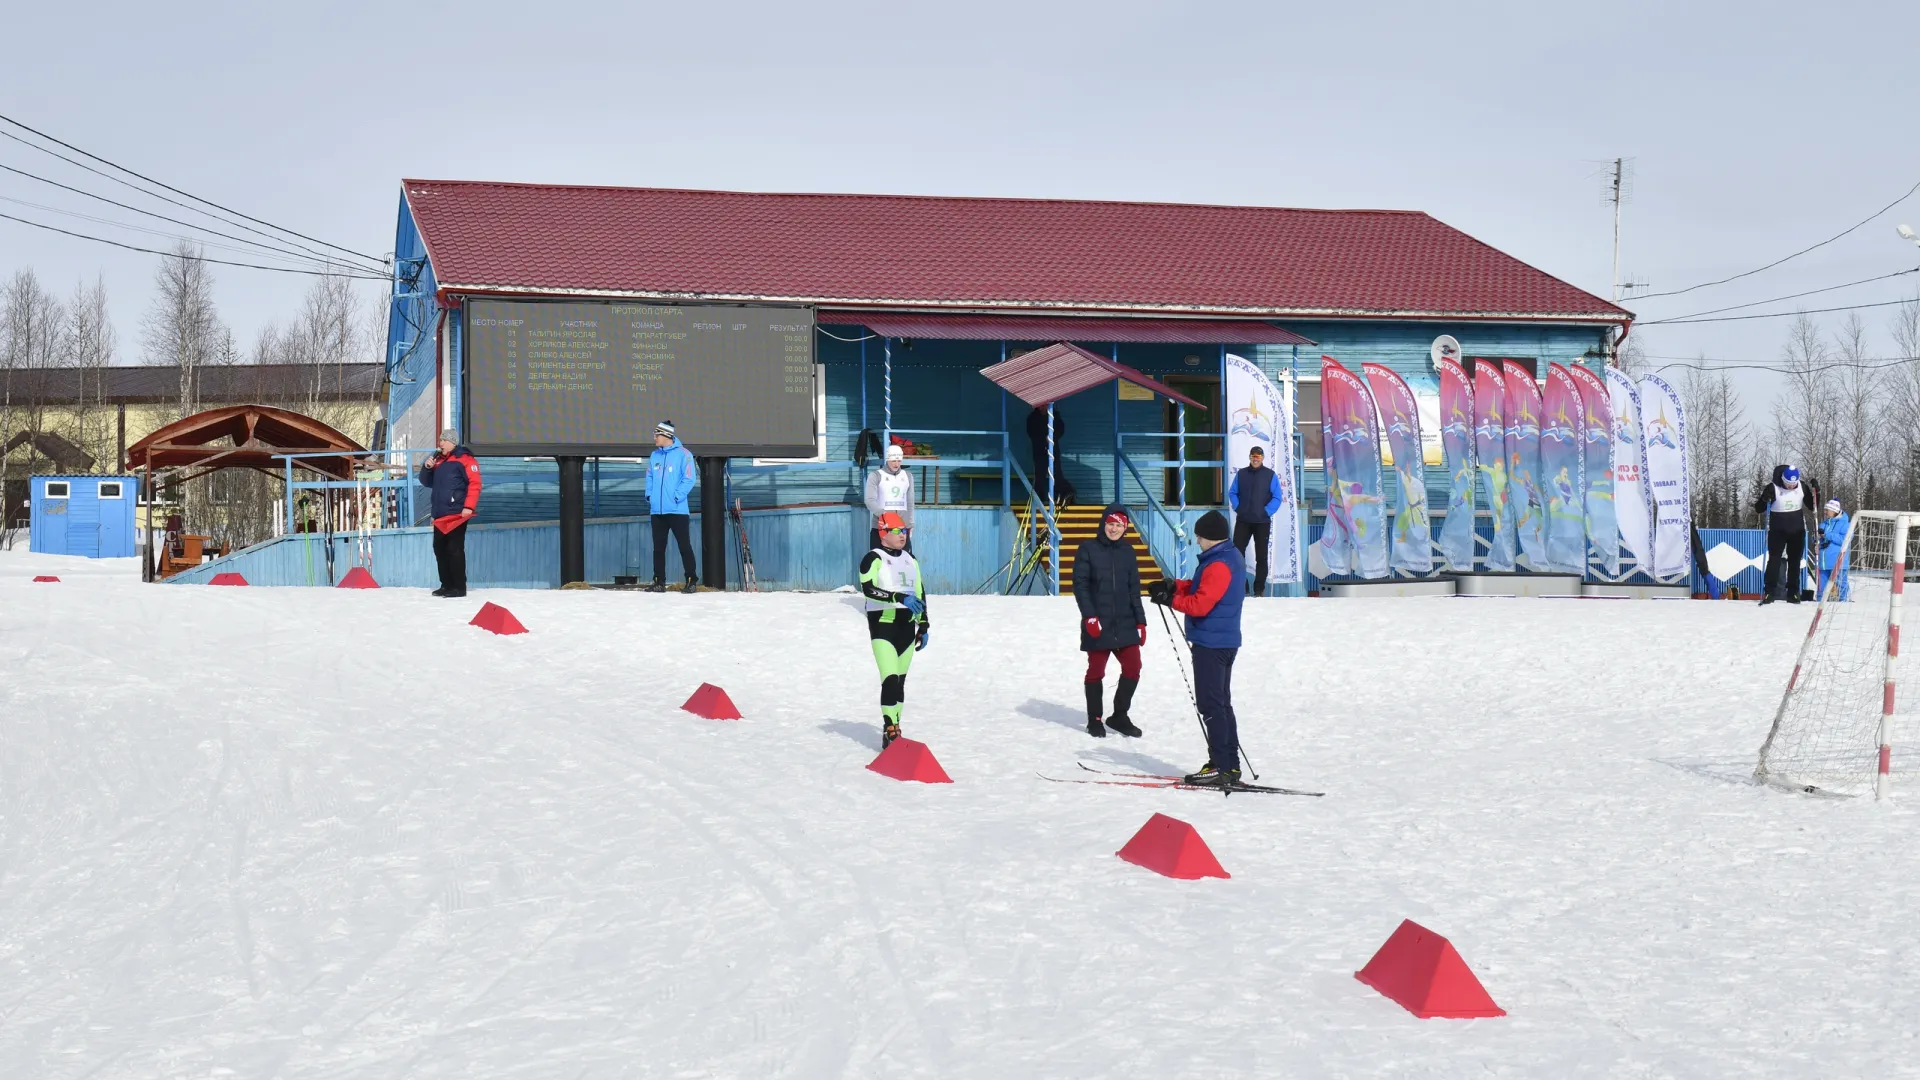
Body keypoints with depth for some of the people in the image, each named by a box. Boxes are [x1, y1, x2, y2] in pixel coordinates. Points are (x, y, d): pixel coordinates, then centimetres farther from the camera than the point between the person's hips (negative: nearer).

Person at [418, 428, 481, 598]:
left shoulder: (464, 459, -6)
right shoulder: (438, 460, 18)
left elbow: (475, 484, -13)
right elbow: (427, 483, 24)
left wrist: (469, 507, -20)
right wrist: (427, 468, 4)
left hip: (457, 514, -8)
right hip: (440, 515, 8)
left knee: (455, 549, -10)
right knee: (439, 549, 10)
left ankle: (459, 587, -7)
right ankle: (447, 585, 18)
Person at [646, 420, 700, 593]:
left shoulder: (683, 454, -7)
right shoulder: (654, 456, 12)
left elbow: (689, 479, -11)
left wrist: (676, 497, -16)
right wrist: (649, 495, 4)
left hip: (677, 510, -6)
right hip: (657, 510, 6)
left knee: (684, 545, -3)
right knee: (658, 547, 9)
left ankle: (692, 580, 3)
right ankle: (659, 582, 15)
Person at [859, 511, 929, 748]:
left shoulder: (910, 560, 15)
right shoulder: (873, 559, -8)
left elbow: (920, 594, 21)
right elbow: (868, 589, -23)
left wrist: (923, 626, 18)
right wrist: (900, 598, -32)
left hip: (906, 626, 7)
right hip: (882, 624, -6)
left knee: (900, 680, 10)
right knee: (890, 679, -16)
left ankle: (895, 729, 19)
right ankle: (889, 731, -15)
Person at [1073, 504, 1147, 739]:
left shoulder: (1128, 551, 9)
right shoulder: (1088, 549, -3)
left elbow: (1134, 589, 11)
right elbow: (1080, 584, -7)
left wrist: (1140, 621, 7)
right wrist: (1089, 616, -16)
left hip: (1125, 623, 4)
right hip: (1097, 624, -4)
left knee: (1133, 668, 1)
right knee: (1096, 671, 4)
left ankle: (1119, 715, 18)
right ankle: (1095, 719, 19)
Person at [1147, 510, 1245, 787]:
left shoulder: (1218, 565, -20)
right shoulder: (1232, 557, 13)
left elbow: (1200, 604, -24)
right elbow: (1203, 589, 18)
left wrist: (1170, 599, -12)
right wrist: (1174, 587, 7)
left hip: (1210, 643, -10)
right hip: (1225, 641, 10)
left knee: (1211, 705, -7)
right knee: (1221, 704, 14)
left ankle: (1221, 767, -8)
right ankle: (1230, 766, 17)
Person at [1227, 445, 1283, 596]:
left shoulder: (1271, 475, -1)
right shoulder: (1241, 474, 7)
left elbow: (1277, 498, -4)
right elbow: (1232, 493, 10)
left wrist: (1266, 512, -14)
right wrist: (1237, 508, -5)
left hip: (1262, 522, -2)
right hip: (1243, 521, 2)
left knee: (1261, 556, 4)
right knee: (1237, 552, -2)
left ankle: (1259, 589, 10)